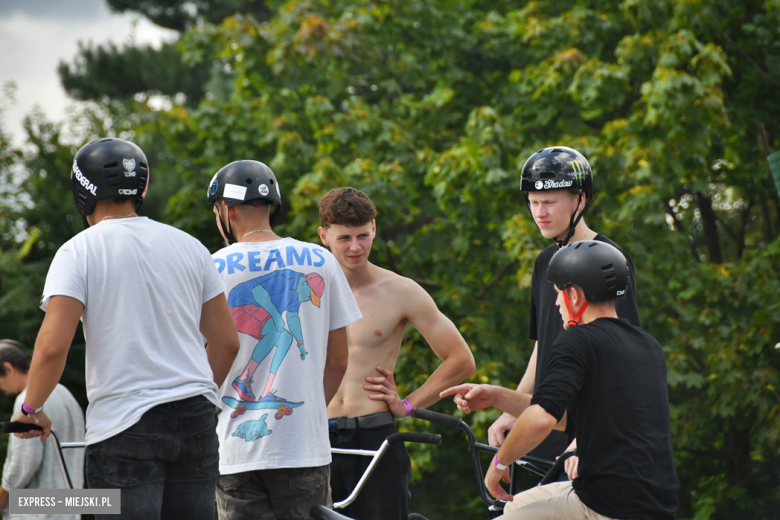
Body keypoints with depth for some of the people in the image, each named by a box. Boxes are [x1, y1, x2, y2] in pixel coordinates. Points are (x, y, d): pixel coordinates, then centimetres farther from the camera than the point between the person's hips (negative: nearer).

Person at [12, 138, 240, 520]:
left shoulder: (79, 252, -5)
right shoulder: (189, 247, 9)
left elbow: (52, 347, -14)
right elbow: (226, 343, 11)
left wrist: (31, 409, 2)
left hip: (124, 426, -4)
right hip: (196, 418, 4)